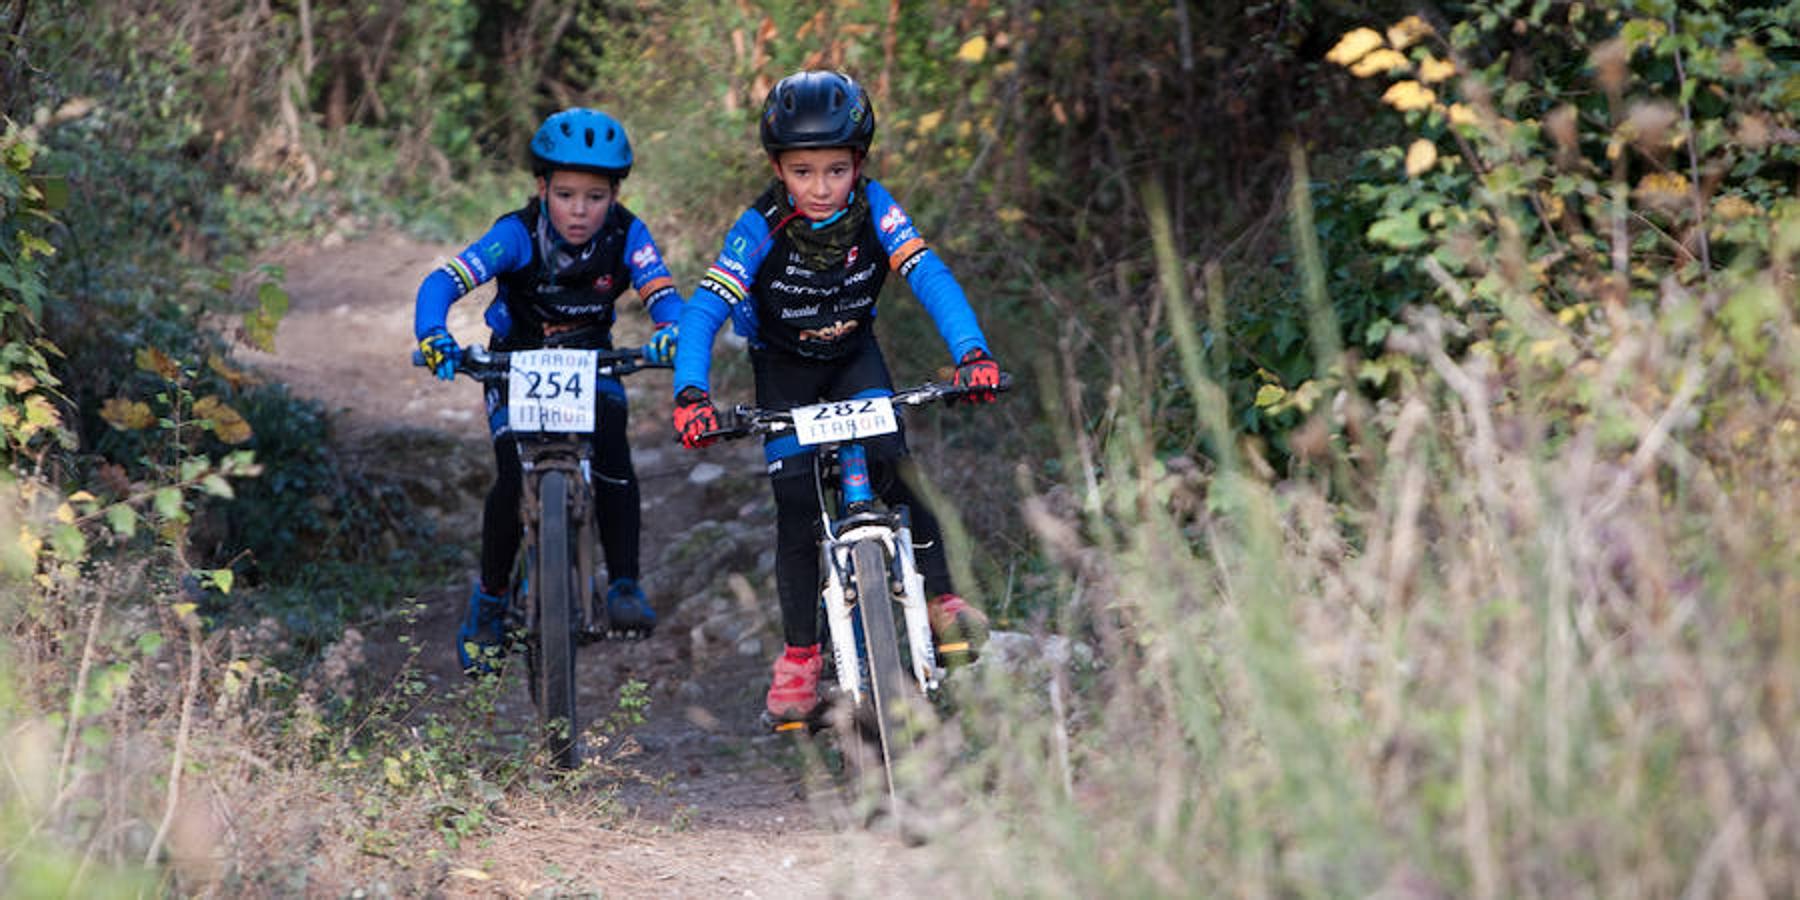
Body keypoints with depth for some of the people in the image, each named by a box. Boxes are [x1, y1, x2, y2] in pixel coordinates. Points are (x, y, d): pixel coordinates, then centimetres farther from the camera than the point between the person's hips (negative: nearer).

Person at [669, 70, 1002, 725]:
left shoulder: (874, 210, -24)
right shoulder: (760, 229, -27)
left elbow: (930, 278, -32)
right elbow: (704, 309, -32)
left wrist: (972, 353, -48)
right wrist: (691, 393, -48)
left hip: (854, 356, 1)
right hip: (784, 368, -1)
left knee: (891, 458, -24)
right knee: (797, 504, -10)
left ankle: (938, 598, -11)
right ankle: (800, 652, 3)